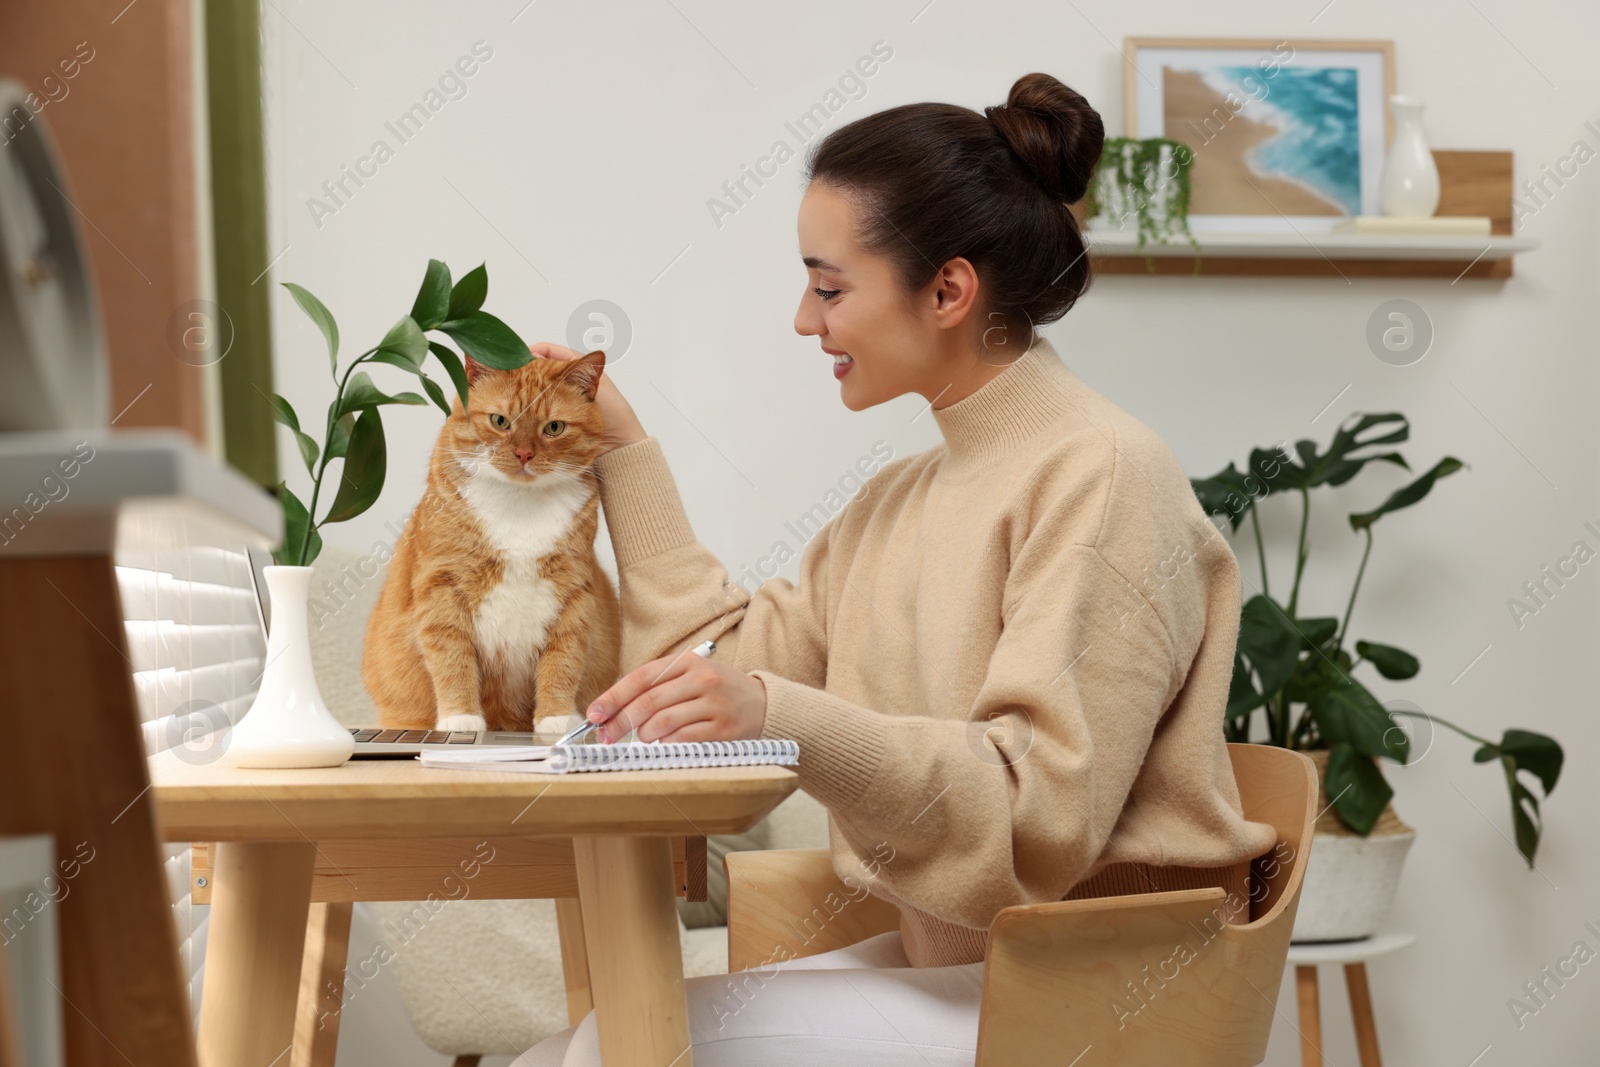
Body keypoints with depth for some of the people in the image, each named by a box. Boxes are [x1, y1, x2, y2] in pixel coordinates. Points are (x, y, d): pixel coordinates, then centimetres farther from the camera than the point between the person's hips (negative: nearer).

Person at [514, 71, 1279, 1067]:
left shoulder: (1103, 473, -13)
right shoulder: (899, 497, 15)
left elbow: (1043, 812, -21)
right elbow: (733, 664, 15)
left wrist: (784, 717, -33)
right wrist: (622, 447, 17)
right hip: (938, 957, 8)